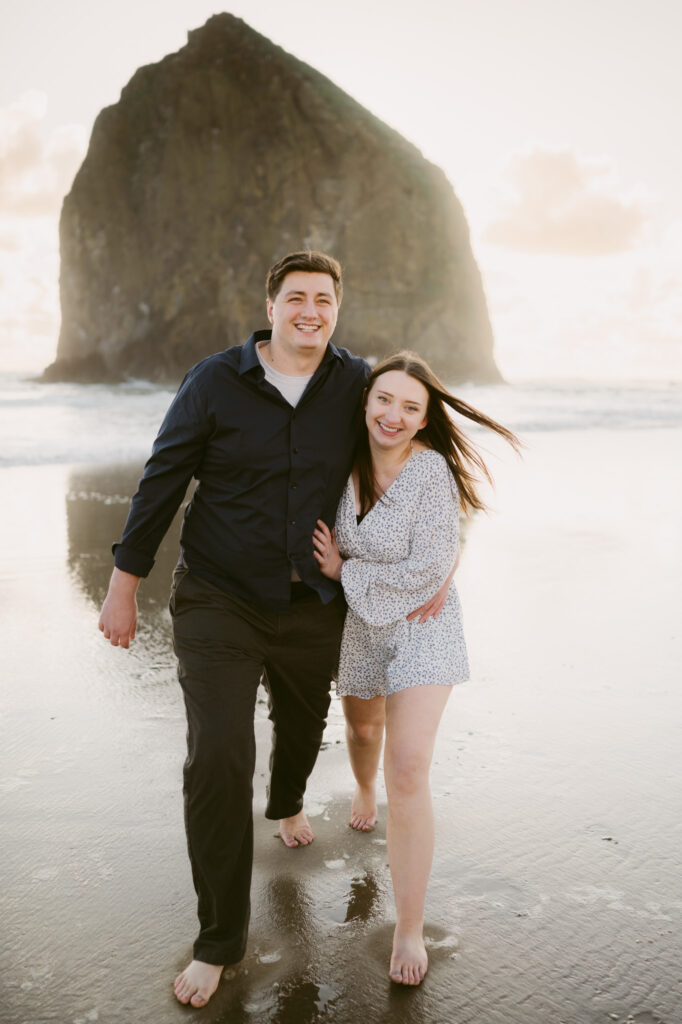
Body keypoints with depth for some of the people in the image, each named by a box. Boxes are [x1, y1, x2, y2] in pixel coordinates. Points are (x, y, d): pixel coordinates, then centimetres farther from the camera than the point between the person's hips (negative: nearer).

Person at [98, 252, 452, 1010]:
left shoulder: (357, 384, -4)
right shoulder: (215, 381, -9)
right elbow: (162, 482, -4)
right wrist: (124, 584, -2)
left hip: (312, 606, 3)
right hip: (219, 602, -3)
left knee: (304, 725, 24)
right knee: (217, 759, -10)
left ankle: (286, 803, 62)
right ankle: (219, 939, 9)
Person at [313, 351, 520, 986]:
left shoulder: (432, 471, -23)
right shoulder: (346, 463, -10)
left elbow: (426, 571, -25)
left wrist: (346, 572, -19)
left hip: (421, 628, -5)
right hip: (356, 625, 5)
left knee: (409, 771, -14)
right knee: (364, 726, 29)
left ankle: (409, 928, 1)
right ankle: (364, 791, 66)